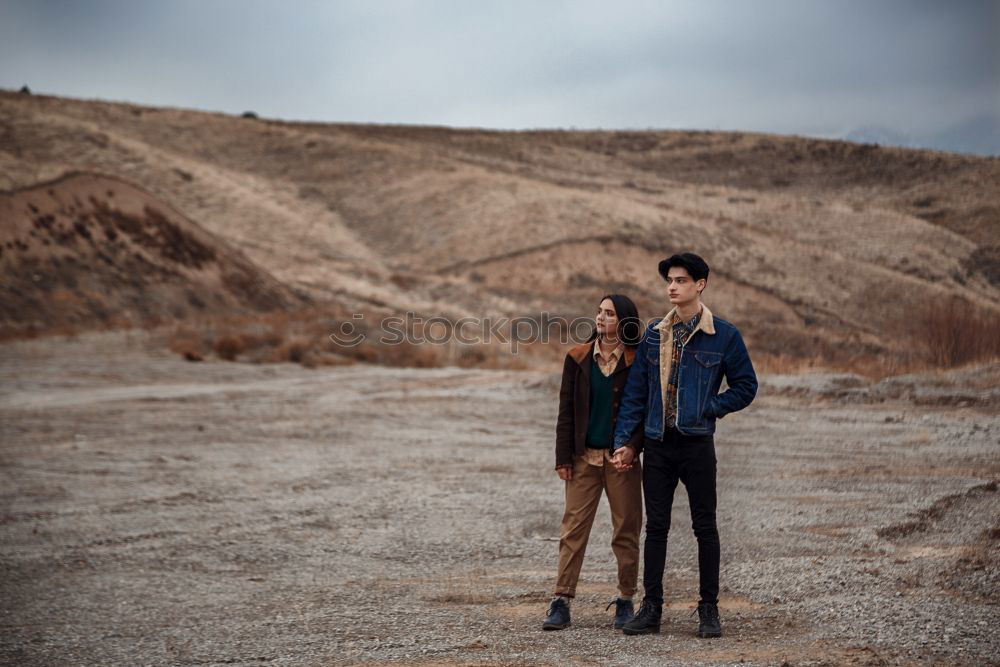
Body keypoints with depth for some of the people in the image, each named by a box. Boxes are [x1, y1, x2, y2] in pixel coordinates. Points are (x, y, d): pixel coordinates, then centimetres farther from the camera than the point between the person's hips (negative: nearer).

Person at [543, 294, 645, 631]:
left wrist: (632, 448, -14)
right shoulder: (578, 358, 6)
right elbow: (566, 411, 7)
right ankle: (561, 602, -1)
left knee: (626, 530, 5)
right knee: (573, 528, -2)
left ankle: (625, 600, 16)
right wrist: (563, 457, 1)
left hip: (621, 459, -1)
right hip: (584, 458, 2)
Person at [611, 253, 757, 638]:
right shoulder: (654, 334, 8)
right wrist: (625, 440, 3)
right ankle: (651, 608, 11)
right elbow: (635, 390, 10)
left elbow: (746, 387, 2)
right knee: (656, 526, 5)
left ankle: (709, 610, 12)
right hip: (657, 444, 3)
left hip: (697, 443, -3)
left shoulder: (724, 336, -2)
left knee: (704, 526, 4)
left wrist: (709, 408, -10)